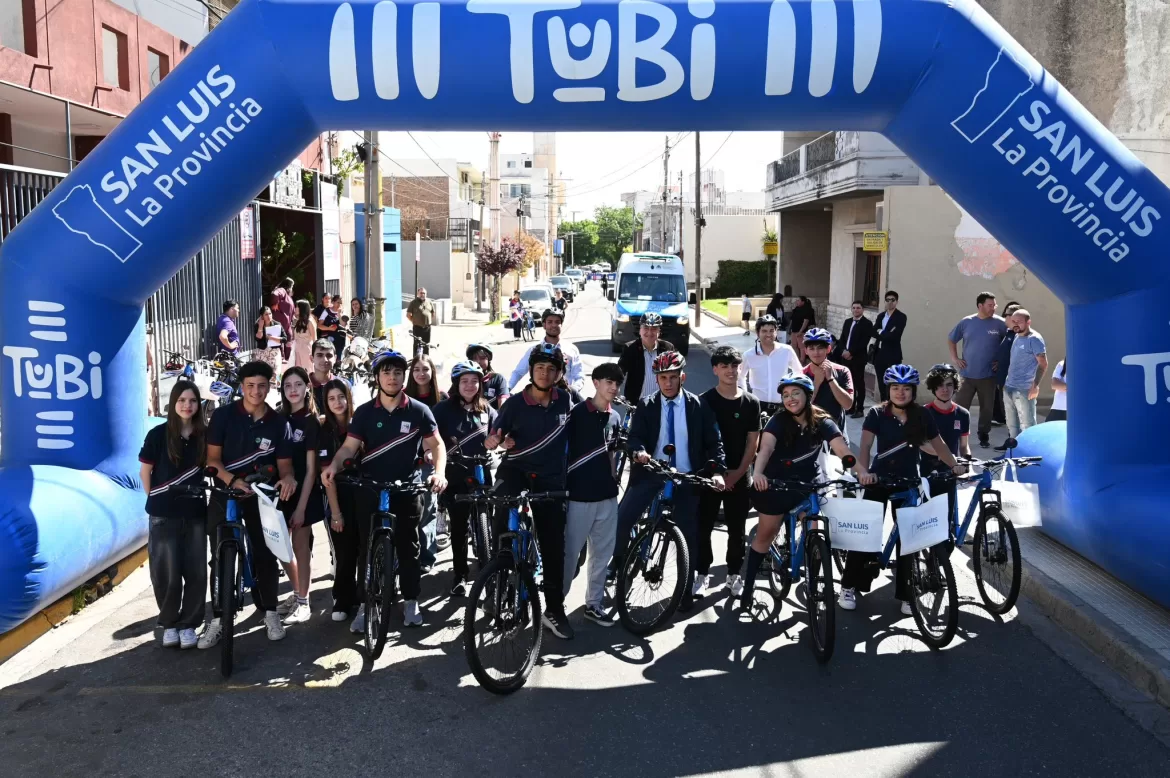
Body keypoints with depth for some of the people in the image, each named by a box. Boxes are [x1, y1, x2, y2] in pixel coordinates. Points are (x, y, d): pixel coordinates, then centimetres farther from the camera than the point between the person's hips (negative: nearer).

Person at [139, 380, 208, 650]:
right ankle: (169, 624, 20)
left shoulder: (205, 435, 0)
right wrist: (155, 500, 2)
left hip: (196, 513, 2)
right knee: (167, 573, 1)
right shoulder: (158, 434, -6)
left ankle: (188, 624, 17)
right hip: (164, 515, -2)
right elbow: (145, 471, 2)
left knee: (196, 572, 2)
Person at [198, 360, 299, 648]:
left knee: (264, 555, 5)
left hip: (261, 495, 1)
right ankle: (217, 619, 8)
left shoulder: (279, 423, -2)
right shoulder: (223, 415, -7)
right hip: (224, 492, -1)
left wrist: (288, 477, -24)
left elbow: (284, 463, 0)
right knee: (220, 557, 0)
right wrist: (233, 480, -24)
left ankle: (270, 613, 17)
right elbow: (212, 458, -7)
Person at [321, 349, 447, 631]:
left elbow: (436, 444, -4)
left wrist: (439, 472, -22)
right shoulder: (364, 412, 0)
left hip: (407, 491, 0)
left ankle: (411, 602, 22)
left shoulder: (419, 411, -3)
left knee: (408, 548, 9)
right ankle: (364, 606, 14)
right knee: (367, 549, 5)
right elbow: (349, 447, -5)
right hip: (370, 490, 1)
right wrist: (333, 466, -26)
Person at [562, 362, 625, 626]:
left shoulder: (615, 418, 10)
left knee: (603, 553, 11)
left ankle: (593, 604, 23)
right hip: (580, 495, -6)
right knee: (570, 553, -1)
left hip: (607, 495, 6)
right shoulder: (577, 413, -8)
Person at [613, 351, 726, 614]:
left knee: (687, 536, 6)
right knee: (621, 519, -17)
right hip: (650, 474, 0)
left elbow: (713, 442, 1)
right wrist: (638, 452, -30)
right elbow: (635, 436, -7)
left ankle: (686, 591, 20)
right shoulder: (646, 405, 2)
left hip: (686, 478, 0)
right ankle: (616, 567, 6)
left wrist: (717, 470, -15)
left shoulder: (698, 407, 2)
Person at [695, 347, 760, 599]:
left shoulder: (750, 402, 1)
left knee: (737, 529, 8)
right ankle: (702, 573, 15)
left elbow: (752, 442, 2)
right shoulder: (703, 401, -4)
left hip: (738, 476, 1)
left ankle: (734, 573, 22)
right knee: (703, 527, 2)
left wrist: (737, 473, -6)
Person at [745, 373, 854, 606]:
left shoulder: (822, 423, -9)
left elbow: (843, 450, -22)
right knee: (765, 534, 7)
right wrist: (758, 473, -49)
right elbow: (765, 448, -30)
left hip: (807, 486, 2)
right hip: (776, 485, -1)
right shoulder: (778, 420, -14)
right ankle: (748, 586, 18)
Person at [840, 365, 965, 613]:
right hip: (879, 480, -2)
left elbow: (938, 444, 9)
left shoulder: (922, 416, -2)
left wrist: (954, 465, -2)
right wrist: (863, 471, -35)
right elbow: (865, 446, -19)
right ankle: (848, 586, 12)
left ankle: (906, 594, 13)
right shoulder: (877, 414, -9)